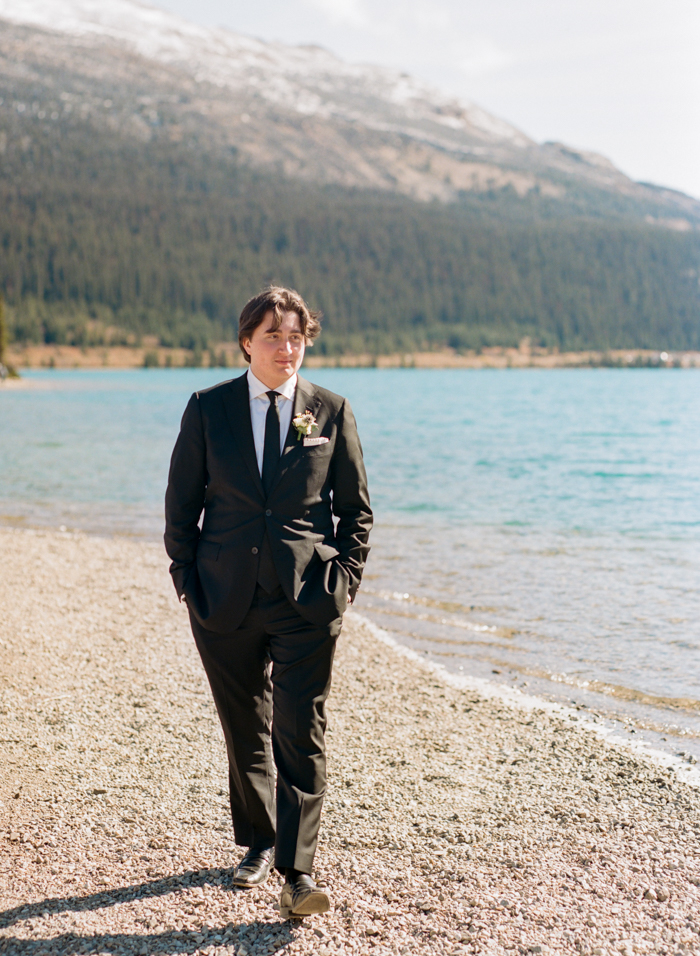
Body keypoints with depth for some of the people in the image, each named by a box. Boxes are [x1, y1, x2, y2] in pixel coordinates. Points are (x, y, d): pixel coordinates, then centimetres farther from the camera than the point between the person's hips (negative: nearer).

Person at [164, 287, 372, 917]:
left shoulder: (331, 411, 3)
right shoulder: (208, 408, 3)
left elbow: (356, 509, 8)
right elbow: (182, 503, 7)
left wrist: (344, 581, 0)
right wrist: (187, 580, 1)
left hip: (307, 600, -1)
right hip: (226, 598, 2)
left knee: (301, 733, -6)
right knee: (245, 728, 13)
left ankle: (297, 871, -1)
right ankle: (259, 843, 32)